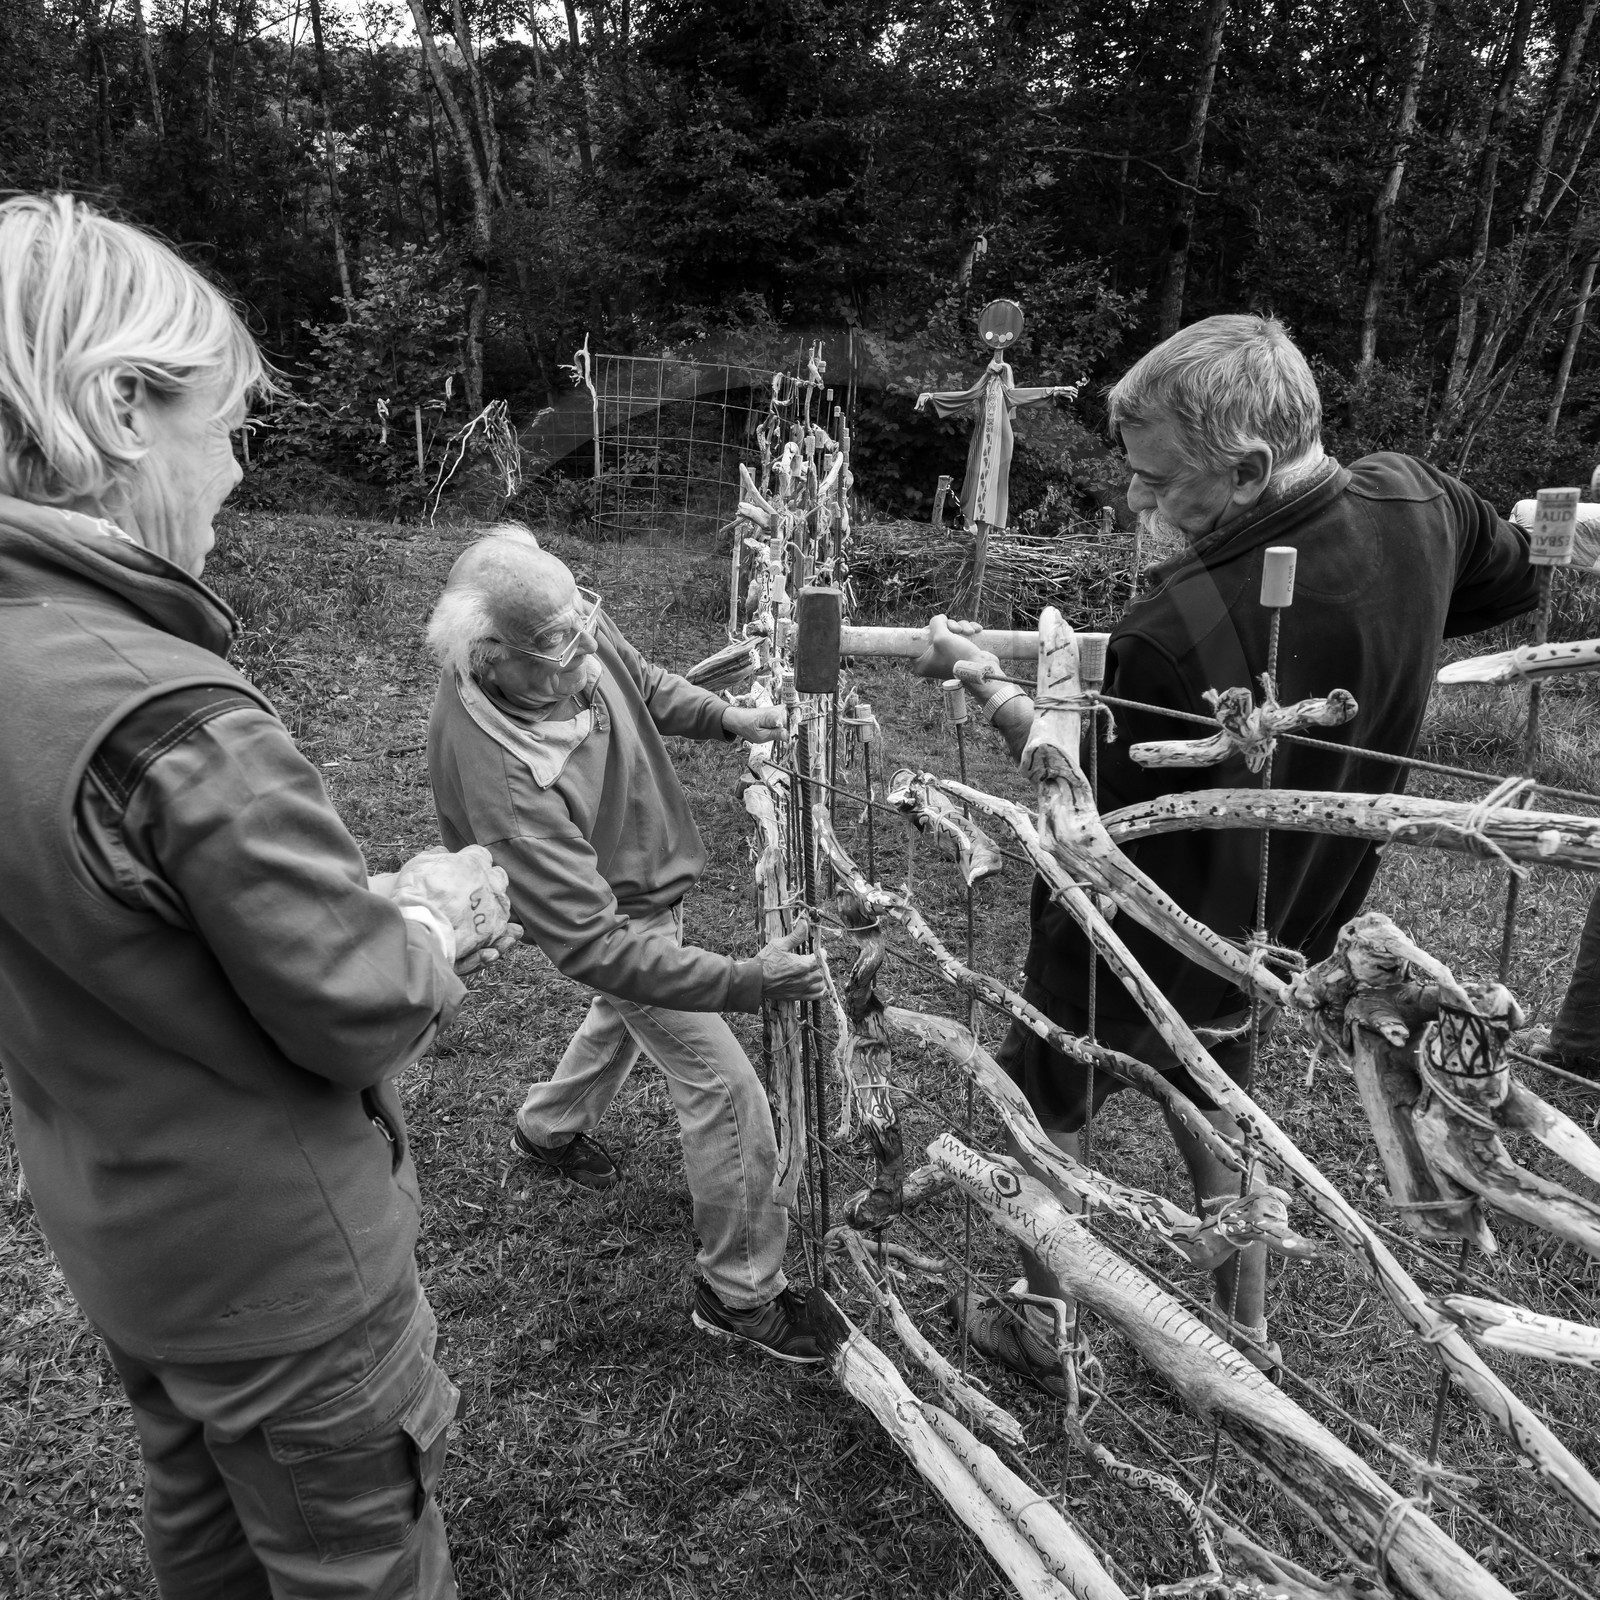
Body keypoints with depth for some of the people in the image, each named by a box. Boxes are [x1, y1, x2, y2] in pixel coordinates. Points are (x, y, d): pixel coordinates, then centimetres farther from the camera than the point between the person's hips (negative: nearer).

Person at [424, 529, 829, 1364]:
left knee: (628, 1009, 33)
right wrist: (746, 982, -47)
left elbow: (643, 683, 2)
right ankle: (741, 1294, 17)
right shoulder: (503, 778, -44)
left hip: (649, 871, 8)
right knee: (724, 1086, -3)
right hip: (609, 915, -8)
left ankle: (550, 1128, 60)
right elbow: (593, 945, -42)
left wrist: (721, 716, -11)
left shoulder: (576, 619, -23)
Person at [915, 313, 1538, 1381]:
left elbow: (1099, 808, -19)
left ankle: (1040, 1327, 40)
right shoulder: (1420, 503, -16)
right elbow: (1517, 584, 8)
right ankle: (1245, 1323, 46)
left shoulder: (1177, 633, -36)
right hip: (1287, 921, 7)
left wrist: (983, 681, -12)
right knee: (1211, 1094, 31)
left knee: (1050, 1107, 20)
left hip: (1144, 944, -6)